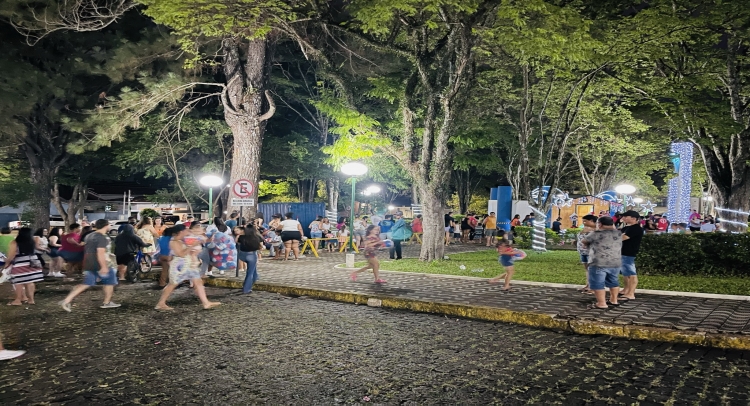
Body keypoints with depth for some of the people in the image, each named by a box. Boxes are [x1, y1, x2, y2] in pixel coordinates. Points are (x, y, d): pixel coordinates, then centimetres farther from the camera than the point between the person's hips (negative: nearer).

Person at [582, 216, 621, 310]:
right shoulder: (618, 234, 6)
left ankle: (602, 304, -5)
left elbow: (584, 241, 6)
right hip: (616, 263, 7)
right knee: (613, 282, 20)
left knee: (597, 283, -2)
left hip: (599, 263, -7)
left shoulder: (596, 234, -9)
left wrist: (590, 244, 25)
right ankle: (613, 301, 28)